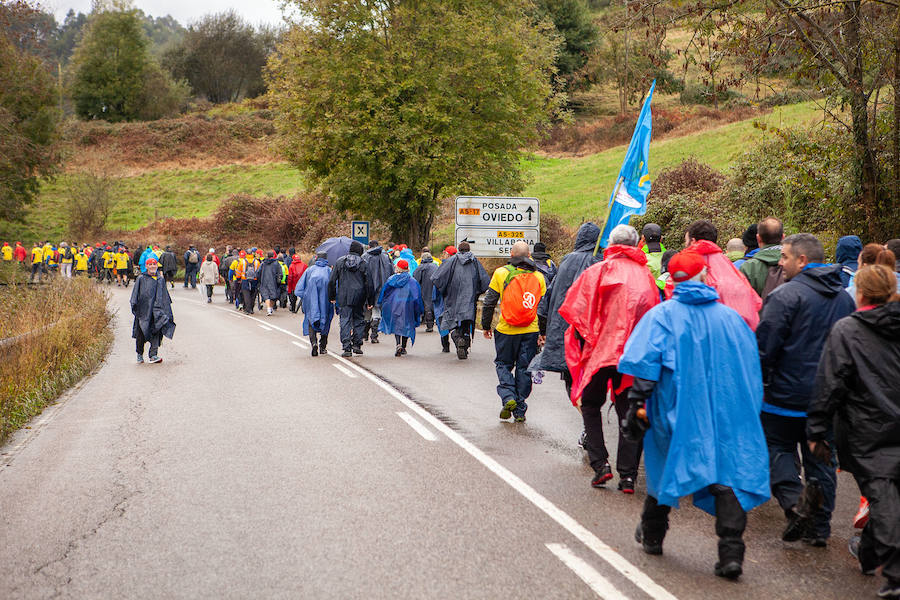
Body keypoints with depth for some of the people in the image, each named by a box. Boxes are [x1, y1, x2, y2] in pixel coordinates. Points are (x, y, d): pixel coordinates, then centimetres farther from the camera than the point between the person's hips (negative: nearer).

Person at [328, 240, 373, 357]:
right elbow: (368, 283, 0)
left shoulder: (339, 262, 4)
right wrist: (370, 301, 5)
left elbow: (332, 281, 4)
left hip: (343, 297, 0)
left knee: (345, 321, 2)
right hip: (359, 298, 0)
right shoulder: (363, 263, 0)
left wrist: (332, 297, 12)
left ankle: (347, 348, -5)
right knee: (359, 319, 15)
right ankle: (357, 344, 10)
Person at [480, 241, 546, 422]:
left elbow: (489, 302, 0)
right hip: (530, 332, 2)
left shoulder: (501, 273, -3)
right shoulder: (539, 277, 4)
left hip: (506, 331, -2)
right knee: (524, 368, 9)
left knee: (504, 365, 15)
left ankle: (508, 396, -7)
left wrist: (486, 326, 11)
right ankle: (520, 411, 10)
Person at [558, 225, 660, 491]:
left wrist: (585, 337, 6)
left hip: (601, 348, -2)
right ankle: (627, 475, 4)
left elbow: (576, 310, -6)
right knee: (628, 412, 8)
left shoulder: (597, 271, -3)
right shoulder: (646, 276, 6)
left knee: (591, 404, 15)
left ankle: (600, 463, 2)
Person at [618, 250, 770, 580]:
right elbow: (750, 366, 12)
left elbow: (645, 363, -12)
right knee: (728, 475, 0)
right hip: (727, 413, 1)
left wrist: (637, 404, -10)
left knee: (665, 465, 16)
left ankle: (652, 536, 31)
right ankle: (731, 551, -11)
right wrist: (748, 410, 20)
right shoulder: (730, 317, 7)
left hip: (677, 409, -1)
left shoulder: (662, 315, -3)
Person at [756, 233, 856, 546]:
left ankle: (794, 501, -12)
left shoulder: (786, 294, -14)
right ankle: (819, 526, 13)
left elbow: (765, 346, -16)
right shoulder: (844, 297, 11)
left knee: (778, 447, 9)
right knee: (821, 457, 11)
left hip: (788, 393, -6)